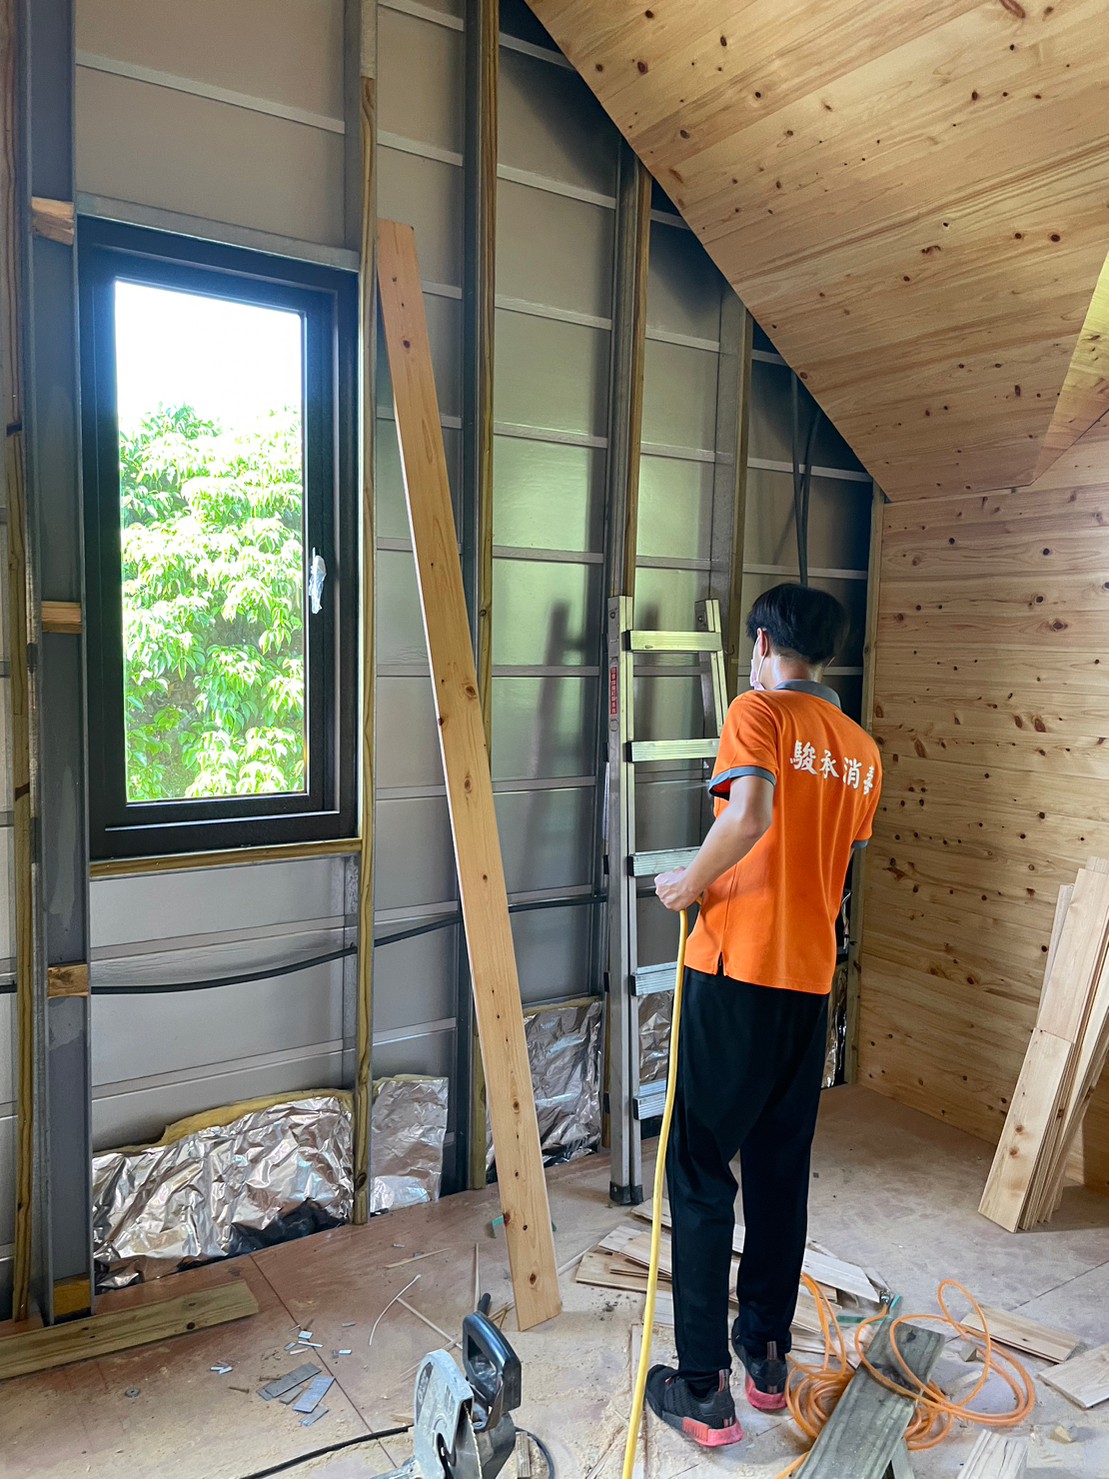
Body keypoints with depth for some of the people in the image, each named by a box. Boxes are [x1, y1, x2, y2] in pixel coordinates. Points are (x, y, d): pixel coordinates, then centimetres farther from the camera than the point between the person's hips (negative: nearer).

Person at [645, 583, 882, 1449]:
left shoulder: (759, 711, -8)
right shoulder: (863, 751, 12)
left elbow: (750, 816, -27)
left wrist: (688, 885, -12)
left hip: (737, 972, -6)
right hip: (811, 982, 7)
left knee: (702, 1174, 4)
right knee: (782, 1170, 18)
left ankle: (704, 1389, 11)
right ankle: (769, 1357, 30)